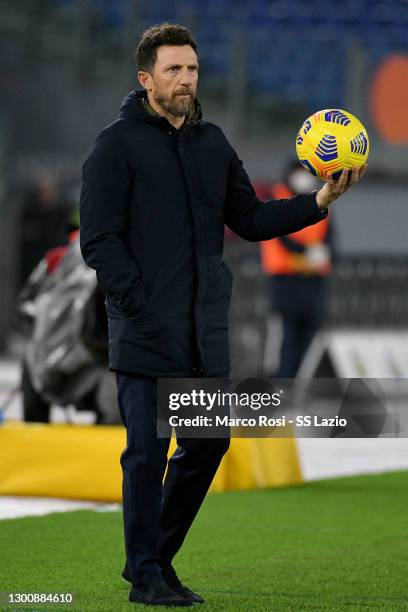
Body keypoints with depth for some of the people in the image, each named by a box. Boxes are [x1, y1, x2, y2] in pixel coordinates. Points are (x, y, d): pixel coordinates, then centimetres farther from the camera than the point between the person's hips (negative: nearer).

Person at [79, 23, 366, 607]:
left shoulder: (213, 143, 15)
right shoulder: (118, 144, -5)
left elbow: (250, 219, 16)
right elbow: (99, 240, -9)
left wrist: (319, 201, 3)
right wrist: (141, 306, -15)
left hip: (207, 329, 6)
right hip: (146, 333, -6)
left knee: (207, 444, 9)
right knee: (148, 452, -3)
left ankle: (156, 556, 24)